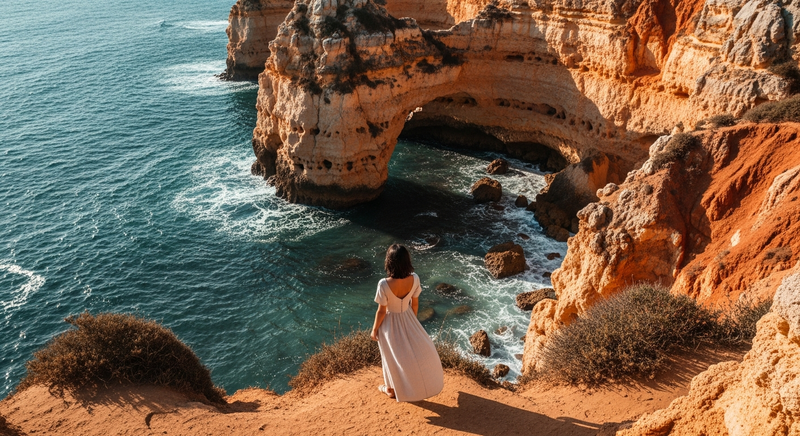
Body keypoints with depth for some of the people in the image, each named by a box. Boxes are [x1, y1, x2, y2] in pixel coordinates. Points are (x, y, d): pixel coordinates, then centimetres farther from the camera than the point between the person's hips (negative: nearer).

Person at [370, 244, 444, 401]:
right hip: (407, 319, 3)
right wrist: (413, 319, 14)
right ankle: (423, 383, 48)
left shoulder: (384, 284, -34)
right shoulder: (414, 279, -23)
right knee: (422, 349, 28)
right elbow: (415, 304, -6)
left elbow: (381, 311, -20)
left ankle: (391, 388, 43)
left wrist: (374, 329, -3)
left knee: (392, 356, 21)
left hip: (390, 323, -3)